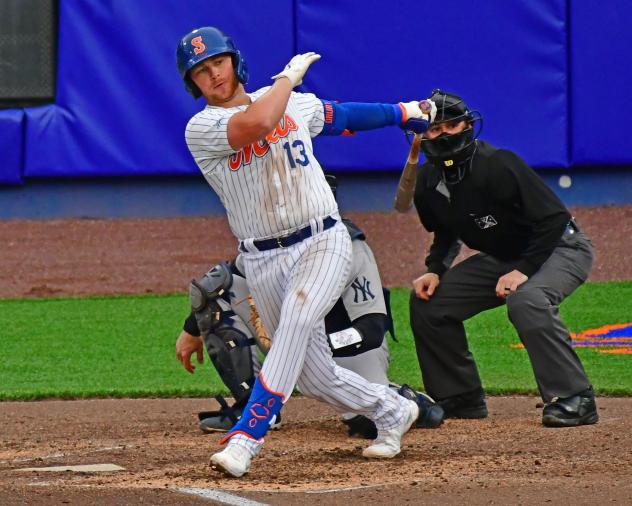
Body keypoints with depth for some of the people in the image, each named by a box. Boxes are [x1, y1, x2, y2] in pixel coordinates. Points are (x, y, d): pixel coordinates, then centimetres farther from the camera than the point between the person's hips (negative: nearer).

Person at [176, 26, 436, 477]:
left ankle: (246, 438, -33)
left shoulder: (293, 102, 8)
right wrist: (289, 75, -12)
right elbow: (257, 123, -26)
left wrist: (403, 112, 34)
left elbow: (339, 117, 28)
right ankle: (392, 412, 31)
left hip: (323, 241, 0)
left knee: (296, 322, -28)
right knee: (314, 376, 3)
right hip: (264, 261, 0)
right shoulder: (201, 129, -7)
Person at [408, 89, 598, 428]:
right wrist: (434, 270, -1)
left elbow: (554, 217, -27)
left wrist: (524, 270, -30)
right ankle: (460, 399, 12)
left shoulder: (497, 165, -27)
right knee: (428, 299, 1)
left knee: (526, 300, -38)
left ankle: (574, 399, -30)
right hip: (501, 258, 8)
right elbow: (444, 232, 16)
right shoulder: (427, 183, -4)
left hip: (560, 248, -8)